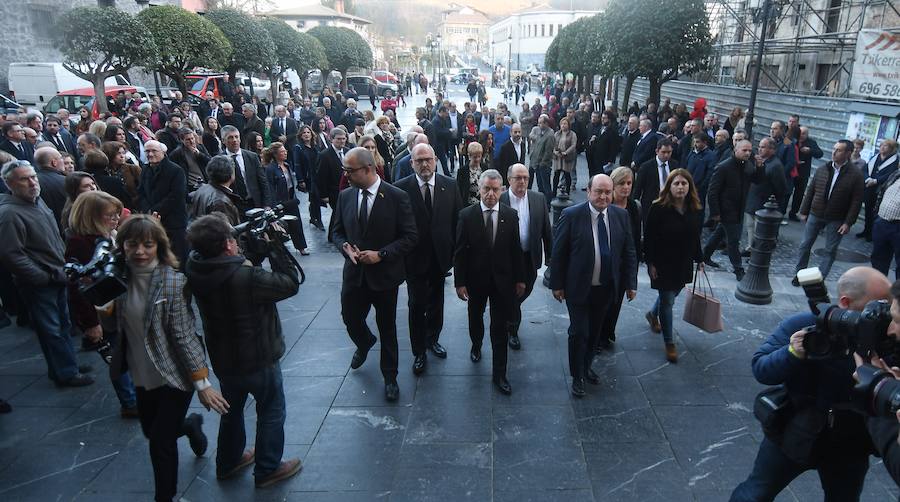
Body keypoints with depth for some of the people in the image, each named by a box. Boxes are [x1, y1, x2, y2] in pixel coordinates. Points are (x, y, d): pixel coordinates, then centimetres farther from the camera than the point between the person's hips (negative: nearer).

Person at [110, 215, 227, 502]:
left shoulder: (172, 281, -21)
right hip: (142, 376, 6)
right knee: (151, 432, 23)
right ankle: (191, 425, 55)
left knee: (161, 441, 1)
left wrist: (202, 382, -20)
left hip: (175, 375, -6)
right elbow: (118, 324, 10)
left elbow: (184, 335, -20)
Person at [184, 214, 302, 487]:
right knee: (271, 413, 16)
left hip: (222, 359, 7)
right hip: (258, 360, -7)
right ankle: (267, 469, 30)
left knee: (232, 410, 28)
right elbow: (290, 283, -24)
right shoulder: (246, 277, -34)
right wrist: (275, 245, -19)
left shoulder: (196, 271, -13)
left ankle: (228, 463, 46)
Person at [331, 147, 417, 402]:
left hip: (384, 274, -3)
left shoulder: (397, 197, -13)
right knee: (351, 319, 14)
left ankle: (390, 377, 30)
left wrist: (381, 254, -21)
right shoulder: (345, 196, 1)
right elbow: (337, 231, 10)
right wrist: (345, 246, -12)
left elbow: (410, 237, -11)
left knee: (387, 328, 10)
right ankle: (365, 343, 50)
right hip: (354, 273, 4)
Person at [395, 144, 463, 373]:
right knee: (417, 305, 7)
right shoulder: (401, 188, -12)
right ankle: (419, 351, 24)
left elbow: (457, 220, 0)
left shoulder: (449, 186, -3)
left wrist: (455, 252, -2)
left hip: (440, 257, 3)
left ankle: (432, 339, 42)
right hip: (415, 258, -3)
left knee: (436, 302, 19)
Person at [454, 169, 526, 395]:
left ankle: (499, 374, 14)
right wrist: (459, 282, -9)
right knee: (475, 317, 23)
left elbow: (516, 249, 0)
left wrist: (520, 278, 3)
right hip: (476, 279, 0)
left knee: (500, 328, 3)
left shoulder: (510, 215, -6)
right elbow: (460, 252, -8)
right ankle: (476, 346, 53)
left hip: (502, 280, 0)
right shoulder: (467, 215, -11)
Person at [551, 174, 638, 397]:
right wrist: (557, 284, -8)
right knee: (579, 332, 3)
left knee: (594, 331, 18)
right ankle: (577, 377, 23)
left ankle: (586, 367, 40)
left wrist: (630, 283, 2)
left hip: (606, 287, 4)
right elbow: (558, 252, -10)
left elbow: (629, 252, 5)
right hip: (578, 287, -4)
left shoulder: (621, 215, -2)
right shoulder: (572, 215, -14)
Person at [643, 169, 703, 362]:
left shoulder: (696, 210, -2)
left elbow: (696, 236, 10)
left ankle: (653, 314, 52)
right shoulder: (658, 208, -17)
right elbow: (649, 237, -14)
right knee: (667, 301, 0)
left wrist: (699, 259, 13)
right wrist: (650, 263, -14)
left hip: (683, 264, 5)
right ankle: (669, 343, 12)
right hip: (663, 264, -5)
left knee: (671, 295, 21)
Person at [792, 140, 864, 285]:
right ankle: (799, 274, 21)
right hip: (815, 215, 3)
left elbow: (856, 201, -9)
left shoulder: (856, 176, -9)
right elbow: (810, 191, 7)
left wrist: (848, 222, -13)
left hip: (836, 220, -3)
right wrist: (804, 211, 5)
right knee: (805, 245, 8)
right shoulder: (821, 170, 2)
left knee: (830, 250, 5)